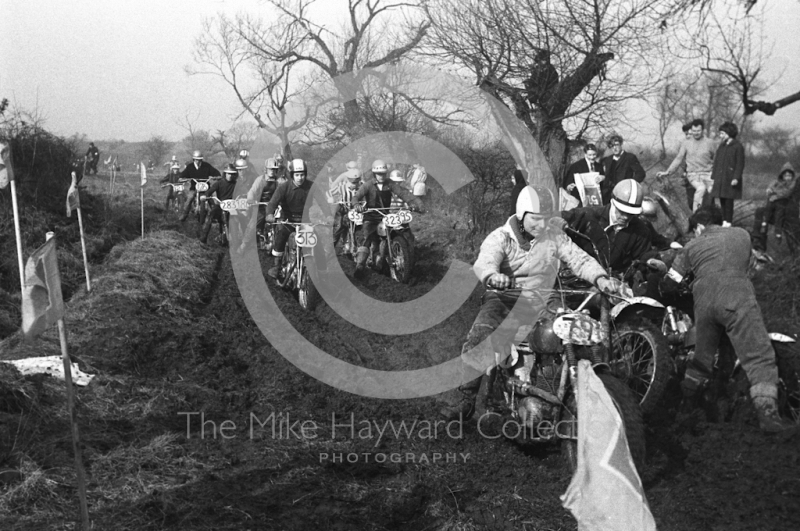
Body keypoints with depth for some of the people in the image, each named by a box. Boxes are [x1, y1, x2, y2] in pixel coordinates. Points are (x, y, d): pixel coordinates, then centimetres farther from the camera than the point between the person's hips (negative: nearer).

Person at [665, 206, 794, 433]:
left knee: (703, 354, 22)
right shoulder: (742, 235, 23)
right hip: (737, 298, -3)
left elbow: (672, 277, 23)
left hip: (704, 302, 3)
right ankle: (767, 411, -22)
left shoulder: (692, 246, 21)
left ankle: (689, 395, 34)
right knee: (759, 357, -8)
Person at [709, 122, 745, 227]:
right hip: (720, 178, 6)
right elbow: (716, 162, 16)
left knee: (728, 201, -5)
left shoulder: (738, 146, -6)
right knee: (722, 201, 7)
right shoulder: (721, 146, 15)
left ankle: (728, 222, 0)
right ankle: (724, 222, 13)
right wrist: (713, 177, 12)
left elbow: (740, 164, -9)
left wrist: (736, 178, -16)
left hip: (730, 178, -6)